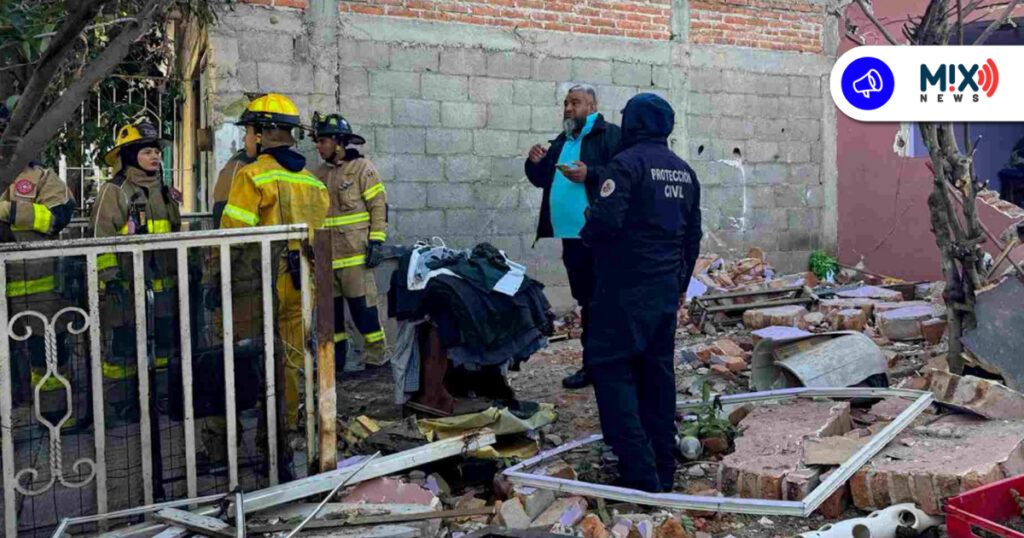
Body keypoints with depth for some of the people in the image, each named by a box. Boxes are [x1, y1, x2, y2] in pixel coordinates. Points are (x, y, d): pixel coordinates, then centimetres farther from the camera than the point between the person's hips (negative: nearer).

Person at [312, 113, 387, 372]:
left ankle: (375, 359, 3)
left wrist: (376, 242, -13)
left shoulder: (362, 168, -4)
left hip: (355, 254, -6)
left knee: (363, 308, -5)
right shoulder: (318, 174, 14)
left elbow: (379, 206, -6)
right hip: (326, 256, 7)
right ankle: (335, 361, 21)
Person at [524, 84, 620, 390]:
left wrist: (589, 174, -25)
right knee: (586, 301, 14)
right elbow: (542, 180, 25)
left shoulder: (610, 135, -4)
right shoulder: (560, 142, 19)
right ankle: (592, 364, 23)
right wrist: (535, 164, 4)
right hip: (570, 236, 8)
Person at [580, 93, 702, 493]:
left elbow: (605, 222, -22)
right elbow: (693, 237, 18)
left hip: (625, 287, -8)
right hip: (666, 289, 8)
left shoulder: (626, 163, -12)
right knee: (658, 371, 12)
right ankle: (662, 470, 18)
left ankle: (639, 472, -10)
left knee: (610, 369, -4)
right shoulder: (684, 172, 14)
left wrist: (586, 232, 0)